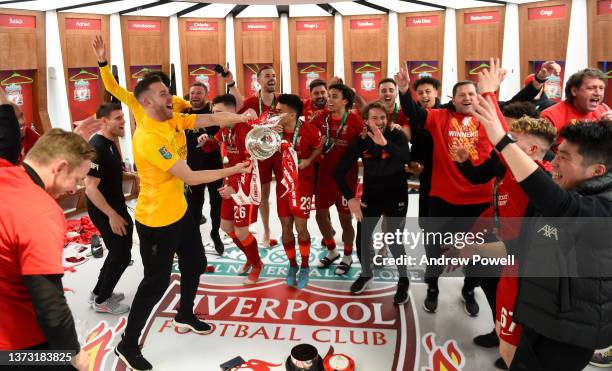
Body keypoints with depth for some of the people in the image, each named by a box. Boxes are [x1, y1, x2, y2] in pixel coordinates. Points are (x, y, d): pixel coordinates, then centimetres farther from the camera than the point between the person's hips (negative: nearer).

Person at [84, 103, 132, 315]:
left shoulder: (110, 143, 7)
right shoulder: (96, 147, -24)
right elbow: (90, 188, -28)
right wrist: (112, 215, -27)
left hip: (115, 206, 10)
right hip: (104, 211, -10)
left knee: (119, 251, 19)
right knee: (122, 255, -1)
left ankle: (99, 292, 33)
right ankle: (101, 301, 16)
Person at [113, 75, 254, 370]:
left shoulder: (174, 120, 0)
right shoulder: (148, 137, -28)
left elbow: (211, 119, -2)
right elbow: (189, 177, -28)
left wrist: (241, 117, -20)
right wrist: (232, 171, -22)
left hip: (180, 211, 9)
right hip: (156, 219, -9)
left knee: (195, 264, 23)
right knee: (156, 282, 2)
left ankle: (185, 315, 47)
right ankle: (127, 345, 21)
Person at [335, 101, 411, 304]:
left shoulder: (397, 136, -14)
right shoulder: (361, 142, -8)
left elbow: (406, 158, -35)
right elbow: (340, 171, -7)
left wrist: (385, 144, -50)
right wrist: (350, 198, -15)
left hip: (396, 197, -3)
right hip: (370, 196, 3)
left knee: (393, 241, -7)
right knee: (362, 238, 5)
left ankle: (403, 281, 19)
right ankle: (366, 274, 34)